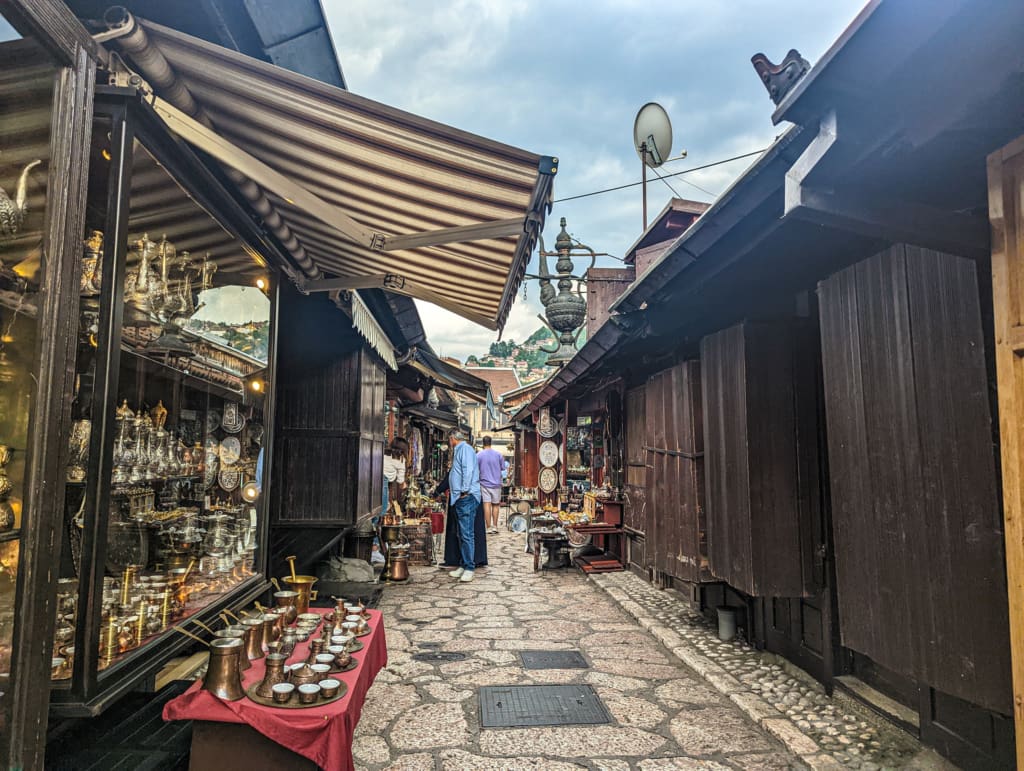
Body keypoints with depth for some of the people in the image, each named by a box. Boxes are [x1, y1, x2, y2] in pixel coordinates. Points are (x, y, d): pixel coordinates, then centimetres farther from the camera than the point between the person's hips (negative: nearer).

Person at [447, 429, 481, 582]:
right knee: (462, 534, 12)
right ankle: (463, 565, 17)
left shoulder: (465, 448, -9)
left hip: (466, 498, -10)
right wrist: (452, 490, 25)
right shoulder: (458, 451, 22)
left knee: (466, 534, -9)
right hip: (459, 498, 10)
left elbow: (468, 471, -20)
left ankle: (469, 568, -6)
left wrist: (464, 491, -19)